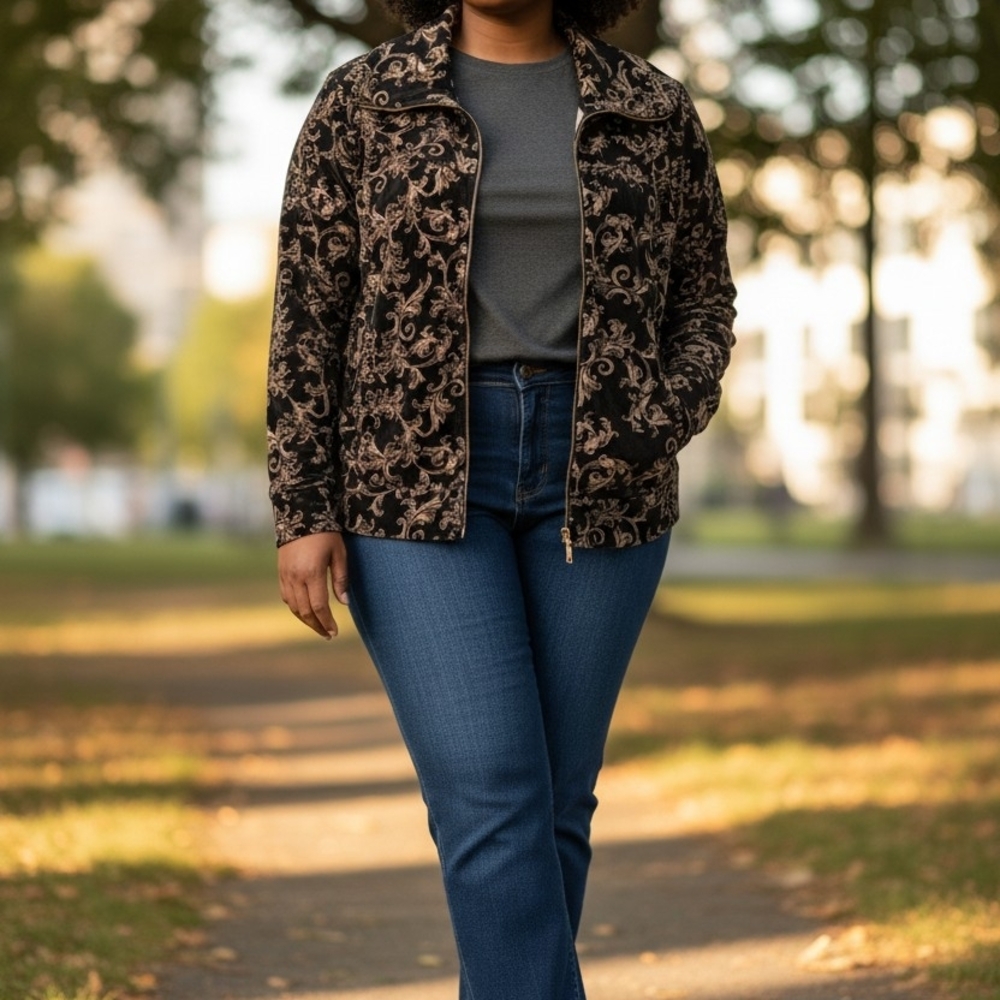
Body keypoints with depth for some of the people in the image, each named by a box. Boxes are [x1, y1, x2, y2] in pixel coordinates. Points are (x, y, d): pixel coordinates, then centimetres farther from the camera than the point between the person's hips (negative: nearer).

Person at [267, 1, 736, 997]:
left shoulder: (653, 110, 4)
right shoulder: (361, 101, 0)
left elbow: (701, 301, 9)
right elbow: (309, 314, 0)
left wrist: (657, 433, -10)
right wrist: (303, 514, -8)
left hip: (591, 482, 2)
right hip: (417, 481, -2)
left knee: (549, 800, 7)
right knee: (490, 807, -13)